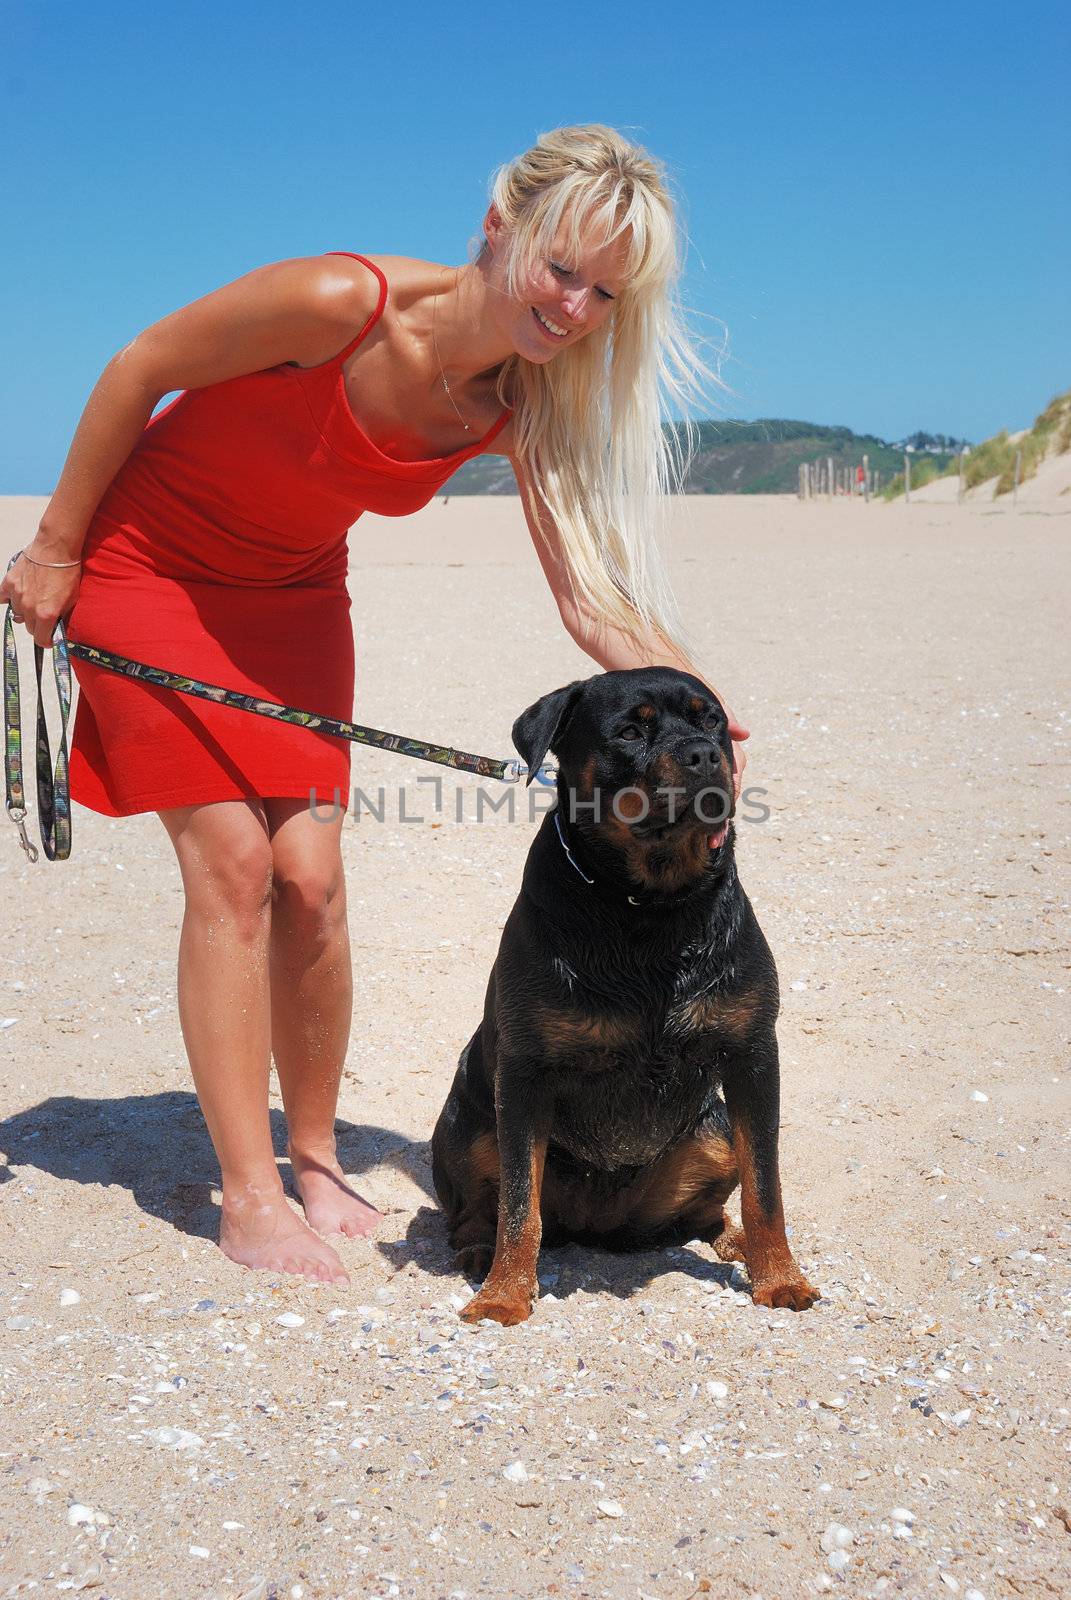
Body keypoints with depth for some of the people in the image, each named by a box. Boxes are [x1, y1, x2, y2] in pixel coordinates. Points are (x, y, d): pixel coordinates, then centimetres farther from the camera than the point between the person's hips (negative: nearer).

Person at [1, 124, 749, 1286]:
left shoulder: (524, 407, -16)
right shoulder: (341, 303, -32)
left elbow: (596, 594, -16)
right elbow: (141, 369, -19)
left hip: (290, 594, 5)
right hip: (149, 568, -4)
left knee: (309, 875, -4)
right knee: (231, 863, -11)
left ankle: (314, 1159, 15)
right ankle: (249, 1199, -3)